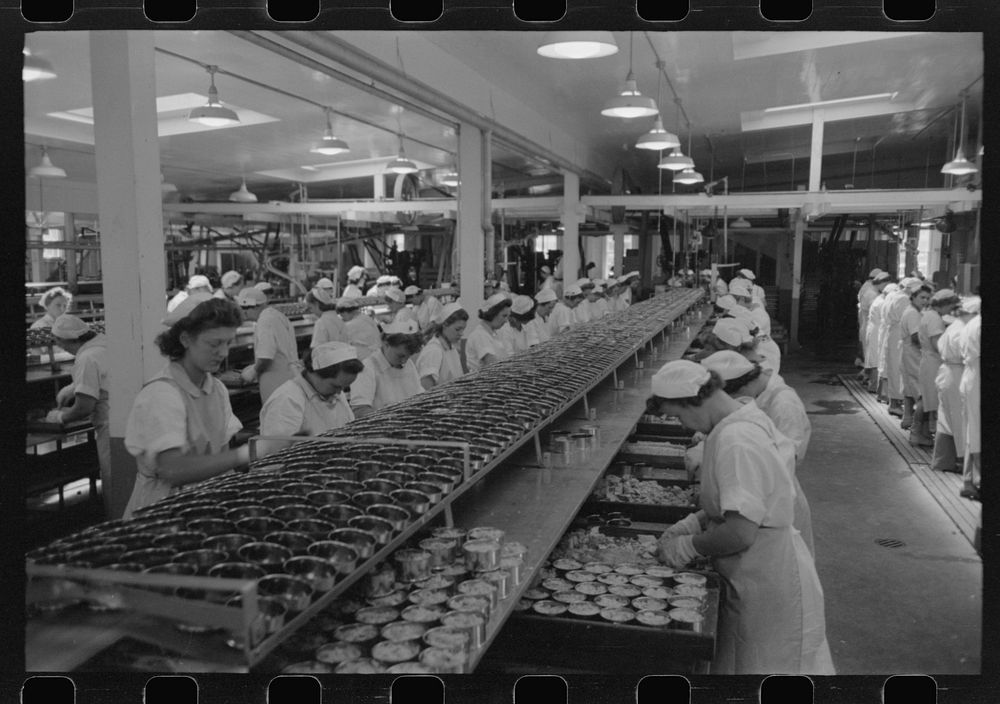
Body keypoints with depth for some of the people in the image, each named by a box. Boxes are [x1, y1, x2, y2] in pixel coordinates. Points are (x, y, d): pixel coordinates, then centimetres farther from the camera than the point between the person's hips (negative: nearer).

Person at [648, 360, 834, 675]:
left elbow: (740, 533, -29)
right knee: (737, 662, 20)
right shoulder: (747, 417, 4)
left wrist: (687, 547, -14)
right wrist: (692, 524, 7)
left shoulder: (737, 442, -27)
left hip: (771, 586, -9)